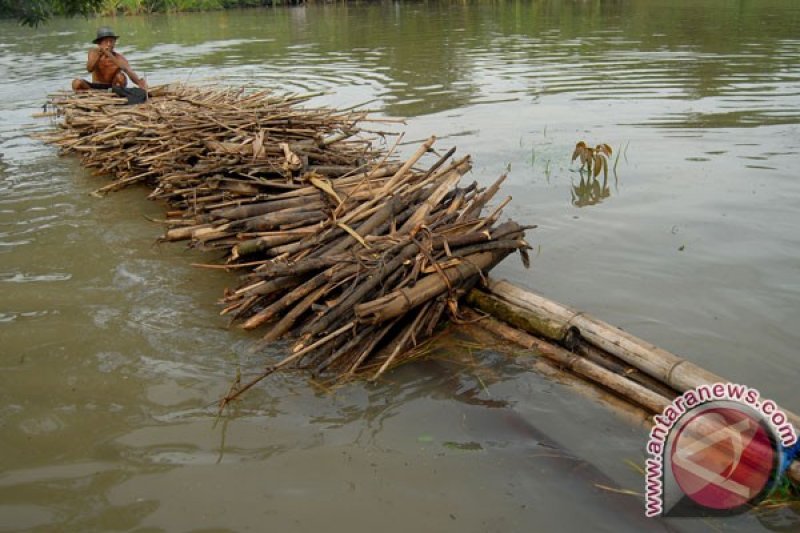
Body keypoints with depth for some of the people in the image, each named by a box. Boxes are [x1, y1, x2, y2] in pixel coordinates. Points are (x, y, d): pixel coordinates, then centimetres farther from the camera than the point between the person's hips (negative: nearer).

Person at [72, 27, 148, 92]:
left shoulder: (119, 57, -12)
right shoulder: (94, 52, -7)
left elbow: (130, 73, -26)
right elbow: (89, 69, -24)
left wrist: (140, 82, -48)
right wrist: (100, 54, -38)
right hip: (95, 88, 2)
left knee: (121, 77, -30)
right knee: (77, 83, -25)